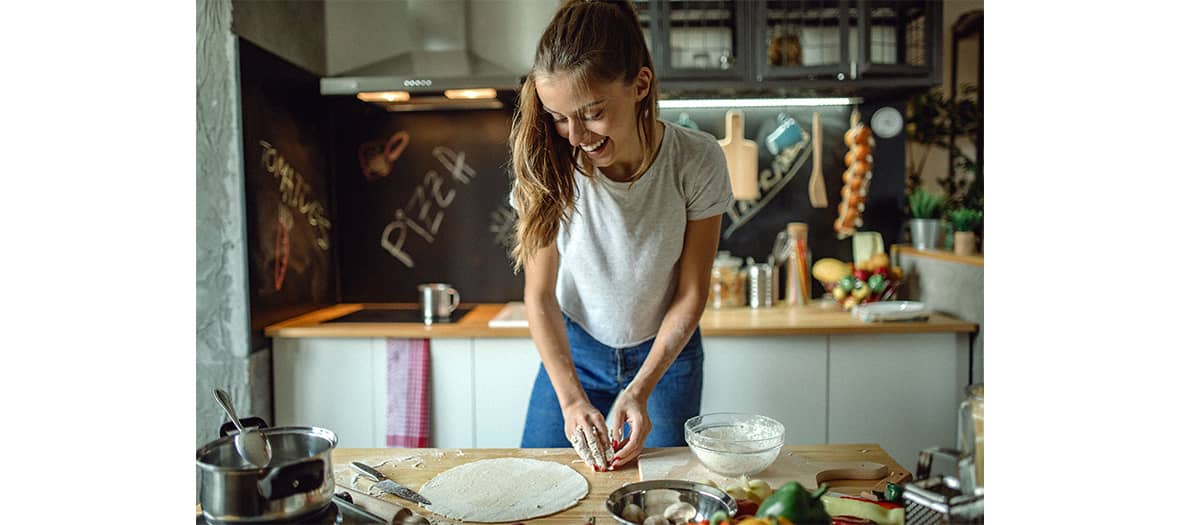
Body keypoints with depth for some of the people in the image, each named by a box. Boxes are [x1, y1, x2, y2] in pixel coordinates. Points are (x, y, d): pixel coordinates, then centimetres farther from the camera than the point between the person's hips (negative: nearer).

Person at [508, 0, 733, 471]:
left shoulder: (697, 161, -23)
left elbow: (691, 293, -14)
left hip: (665, 352, 0)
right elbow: (540, 295, -13)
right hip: (573, 349, 1)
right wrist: (571, 399, -21)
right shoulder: (549, 166, -21)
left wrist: (640, 390, -21)